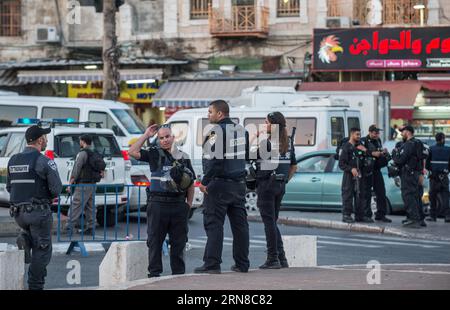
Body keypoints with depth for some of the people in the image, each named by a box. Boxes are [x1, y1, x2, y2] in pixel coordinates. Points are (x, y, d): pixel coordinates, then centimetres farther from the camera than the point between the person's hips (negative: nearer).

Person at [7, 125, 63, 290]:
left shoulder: (13, 160, 9)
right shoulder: (44, 161, -11)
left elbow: (9, 187, 13)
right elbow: (56, 188, -14)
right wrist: (51, 195, 7)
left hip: (18, 212, 6)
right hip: (39, 212, -6)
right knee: (42, 251, 4)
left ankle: (25, 240, -2)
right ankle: (35, 286, 2)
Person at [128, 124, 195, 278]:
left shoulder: (183, 157, 12)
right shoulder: (154, 154, 4)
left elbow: (190, 183, 15)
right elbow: (132, 152, -9)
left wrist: (189, 204, 9)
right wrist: (146, 135, -5)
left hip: (179, 205, 2)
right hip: (158, 203, -2)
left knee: (179, 241, 7)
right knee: (155, 240, 0)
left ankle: (178, 272, 15)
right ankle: (154, 272, 5)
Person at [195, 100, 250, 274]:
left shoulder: (216, 131, -12)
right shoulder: (241, 131, 14)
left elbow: (215, 159, -19)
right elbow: (247, 156, 20)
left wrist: (204, 182, -15)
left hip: (218, 184, -8)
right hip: (238, 184, 8)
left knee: (213, 224, -6)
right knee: (239, 224, 9)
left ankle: (212, 264, -9)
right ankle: (242, 264, 10)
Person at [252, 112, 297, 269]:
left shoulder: (266, 143, -14)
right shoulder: (288, 143, 9)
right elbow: (294, 166, 15)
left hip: (266, 184, -7)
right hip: (281, 186, 7)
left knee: (269, 222, -3)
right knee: (273, 222, 15)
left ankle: (273, 259, -3)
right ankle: (281, 258, 12)